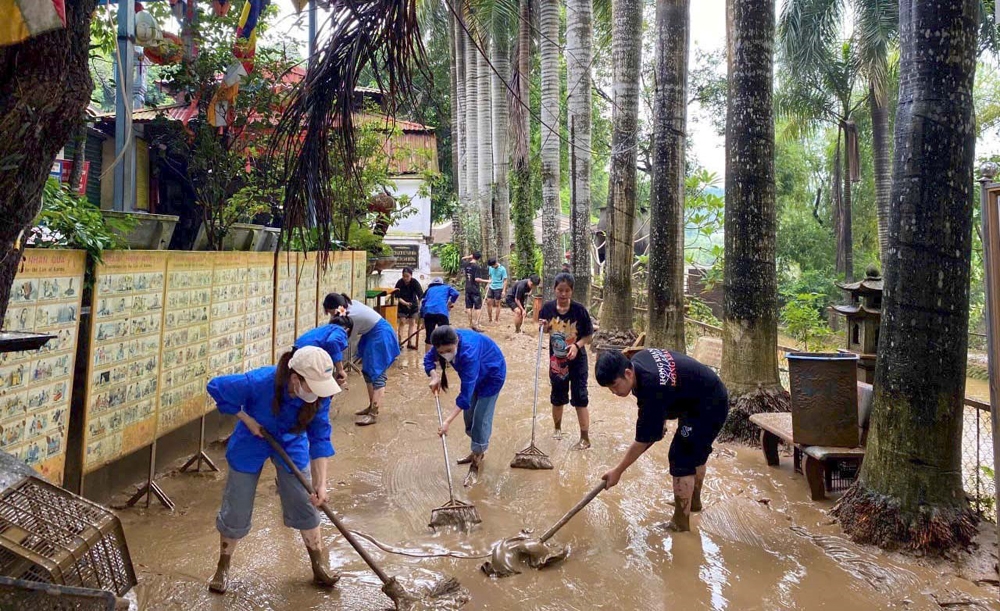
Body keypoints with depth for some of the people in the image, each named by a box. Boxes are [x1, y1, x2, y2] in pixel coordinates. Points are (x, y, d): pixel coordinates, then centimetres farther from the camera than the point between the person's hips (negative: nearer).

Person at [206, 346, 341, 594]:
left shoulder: (319, 393, -30)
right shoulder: (259, 382, -39)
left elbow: (319, 439, -22)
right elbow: (216, 387, -21)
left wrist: (320, 483, -27)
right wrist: (247, 420, -21)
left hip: (291, 445, 2)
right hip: (251, 444, -2)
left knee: (305, 505, 5)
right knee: (236, 511, 7)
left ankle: (319, 567, 23)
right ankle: (222, 568, 32)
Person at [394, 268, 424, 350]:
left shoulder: (415, 282, -24)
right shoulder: (399, 283, -22)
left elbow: (421, 295, -30)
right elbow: (398, 297, -21)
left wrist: (420, 306, -42)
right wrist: (405, 303, -37)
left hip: (413, 305, 1)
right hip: (402, 305, -1)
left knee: (412, 323, 1)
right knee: (402, 322, -7)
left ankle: (410, 343, 6)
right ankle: (400, 342, -5)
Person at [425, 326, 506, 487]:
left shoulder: (469, 352, -43)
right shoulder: (446, 343, -24)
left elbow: (466, 393, -42)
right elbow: (428, 358, -5)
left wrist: (448, 421, -44)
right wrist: (434, 376, -26)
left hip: (492, 374, -7)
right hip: (476, 373, 7)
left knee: (481, 418, -7)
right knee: (469, 415, 14)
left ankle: (476, 465, 5)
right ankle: (478, 452, 35)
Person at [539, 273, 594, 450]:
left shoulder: (579, 310, -16)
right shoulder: (548, 308, -9)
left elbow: (589, 335, -8)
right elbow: (544, 331, 6)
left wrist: (577, 345, -24)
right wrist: (544, 327, -16)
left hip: (577, 360, -3)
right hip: (556, 360, 3)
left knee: (580, 398, -1)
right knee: (557, 397, 18)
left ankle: (585, 438, 9)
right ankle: (557, 427, 40)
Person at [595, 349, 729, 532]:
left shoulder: (652, 390, -34)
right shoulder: (638, 358, -11)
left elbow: (643, 441, -26)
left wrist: (617, 472, -18)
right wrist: (663, 417, 9)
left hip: (708, 408, -10)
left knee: (681, 460, -9)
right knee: (696, 453, 26)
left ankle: (680, 523, 1)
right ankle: (694, 500, 45)